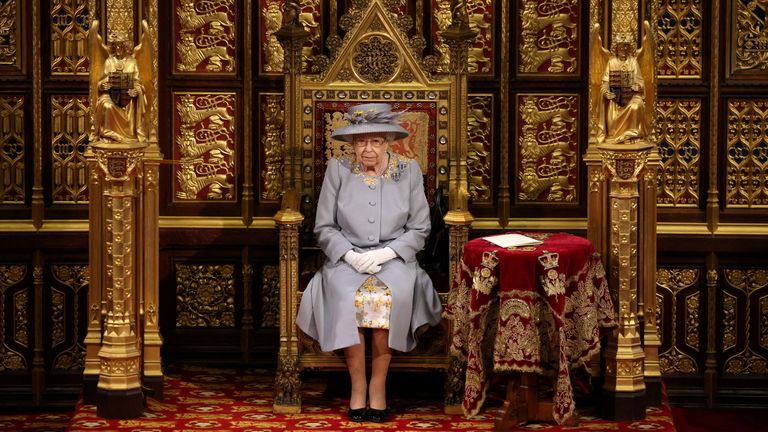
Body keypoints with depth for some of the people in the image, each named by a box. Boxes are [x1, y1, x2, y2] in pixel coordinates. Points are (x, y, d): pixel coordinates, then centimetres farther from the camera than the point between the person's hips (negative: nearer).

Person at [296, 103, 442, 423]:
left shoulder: (409, 171, 5)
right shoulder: (338, 170, 4)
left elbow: (419, 229, 4)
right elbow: (324, 227, 5)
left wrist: (385, 253, -12)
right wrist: (351, 255, -13)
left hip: (394, 258, 0)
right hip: (347, 257, 0)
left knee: (391, 295, -34)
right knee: (347, 296, -33)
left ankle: (378, 385, -21)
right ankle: (357, 385, -21)